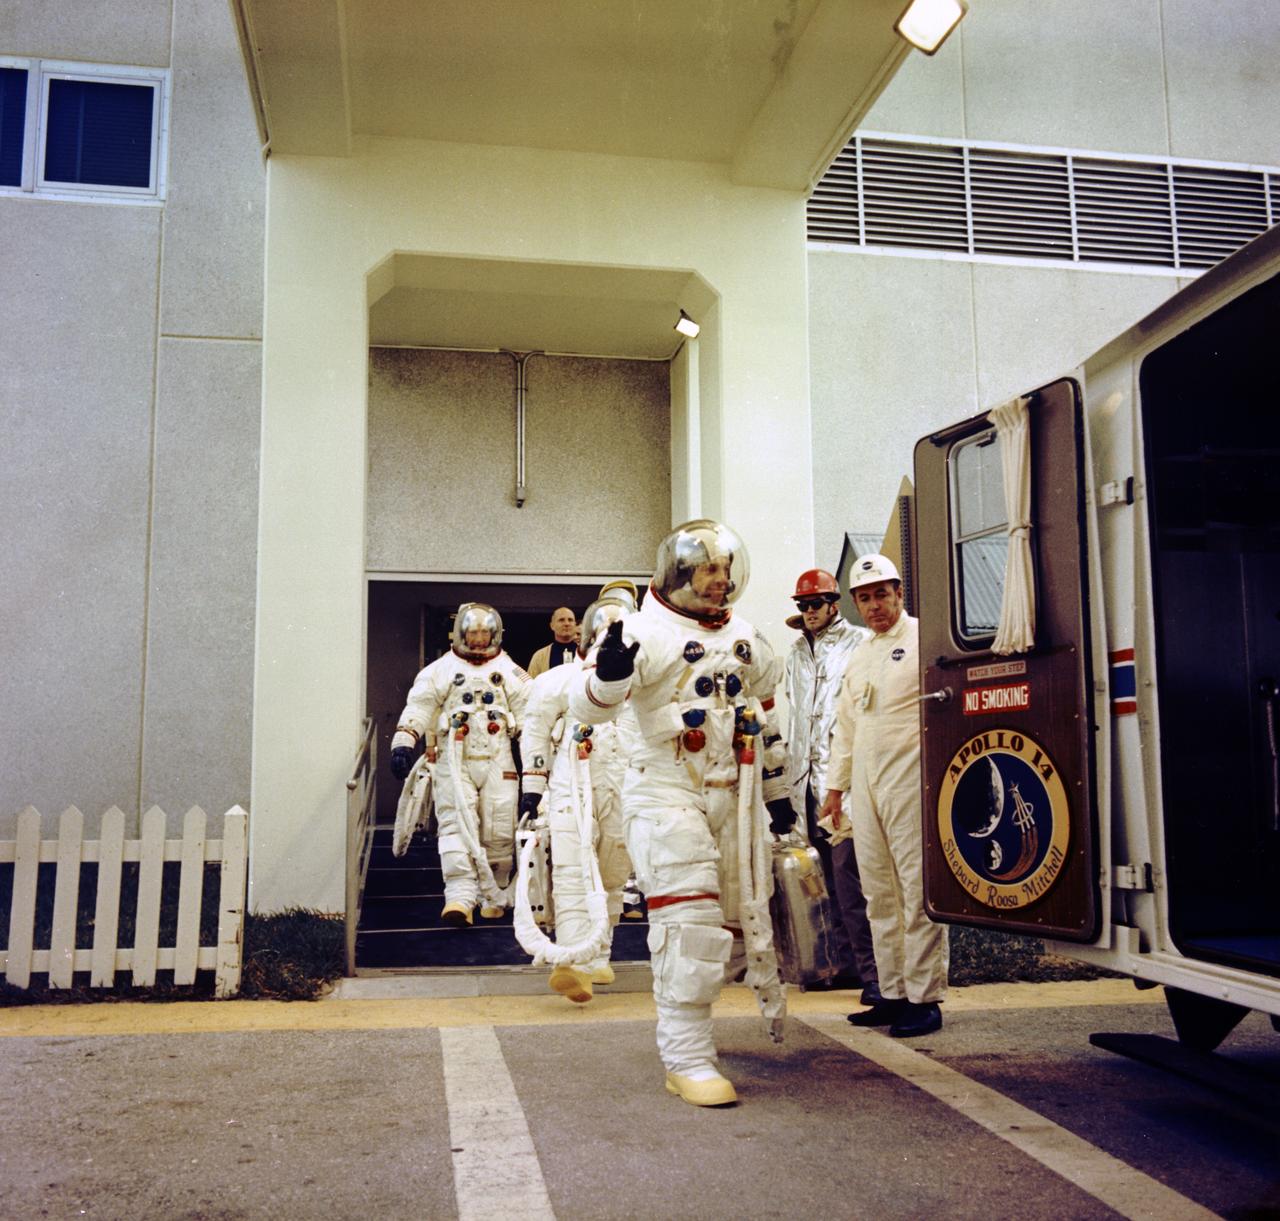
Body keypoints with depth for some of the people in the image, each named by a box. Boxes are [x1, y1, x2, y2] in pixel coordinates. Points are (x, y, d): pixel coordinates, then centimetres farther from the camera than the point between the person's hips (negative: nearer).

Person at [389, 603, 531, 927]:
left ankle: (494, 895, 14)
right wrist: (403, 743, -9)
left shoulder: (510, 673, 13)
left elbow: (529, 716, 9)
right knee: (456, 825, -13)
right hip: (453, 761, -1)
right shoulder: (440, 670, 10)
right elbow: (418, 708, 4)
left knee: (499, 831, -1)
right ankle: (459, 897, -21)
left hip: (497, 762, 1)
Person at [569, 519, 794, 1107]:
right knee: (690, 919, -13)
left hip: (736, 796, 6)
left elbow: (765, 717, 23)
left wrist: (777, 792, 24)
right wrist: (607, 673, -39)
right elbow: (586, 706, -17)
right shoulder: (646, 632, -7)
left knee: (743, 915, 12)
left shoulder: (745, 638, 14)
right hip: (668, 793, -6)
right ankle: (686, 1059, -5)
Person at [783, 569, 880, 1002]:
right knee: (834, 876, 10)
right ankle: (848, 961, 18)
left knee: (848, 876, -14)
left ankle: (871, 970, -10)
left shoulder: (859, 644, -2)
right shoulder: (797, 653, 19)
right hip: (809, 779, 7)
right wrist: (792, 774, 22)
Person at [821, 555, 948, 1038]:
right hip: (865, 786, 7)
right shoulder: (858, 658, 20)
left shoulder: (924, 640, -1)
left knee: (918, 890, -6)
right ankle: (892, 993, 16)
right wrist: (835, 786, 22)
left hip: (910, 780, -7)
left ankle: (924, 998, 0)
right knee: (880, 894, 9)